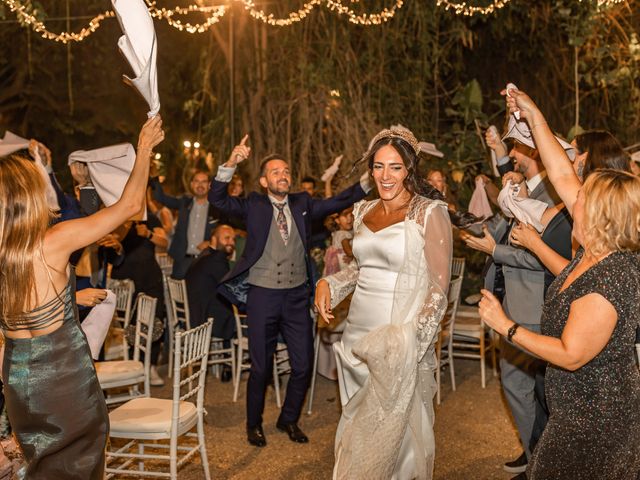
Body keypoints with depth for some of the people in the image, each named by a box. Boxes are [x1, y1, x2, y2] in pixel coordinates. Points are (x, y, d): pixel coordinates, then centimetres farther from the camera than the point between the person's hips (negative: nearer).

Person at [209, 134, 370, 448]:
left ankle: (289, 419, 31)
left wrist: (368, 180, -17)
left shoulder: (302, 204, 7)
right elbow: (217, 199, -13)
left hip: (297, 295, 3)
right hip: (263, 295, -3)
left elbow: (339, 202, -1)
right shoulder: (254, 205, -1)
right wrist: (231, 164, -28)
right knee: (261, 368, 7)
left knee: (303, 366, 8)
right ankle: (254, 424, 29)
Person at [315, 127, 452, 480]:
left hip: (400, 339, -6)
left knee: (392, 428, 4)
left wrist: (412, 339, -20)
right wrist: (329, 284, 5)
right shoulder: (364, 211, 8)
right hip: (359, 332, 6)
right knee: (358, 428, 16)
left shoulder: (430, 213, -10)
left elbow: (439, 287, -11)